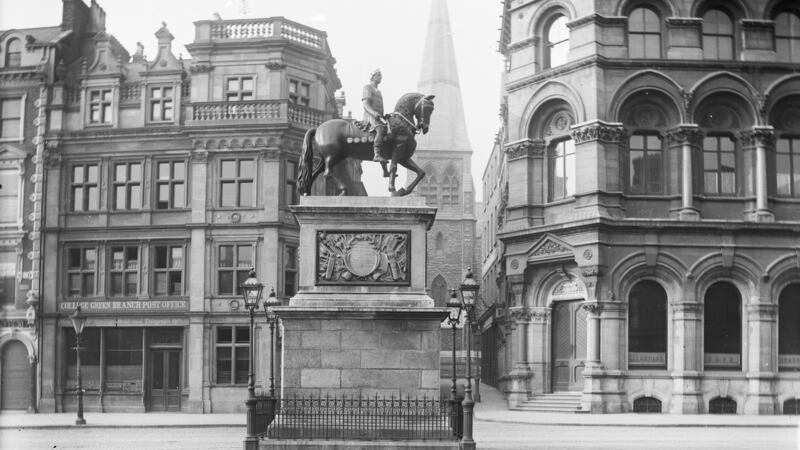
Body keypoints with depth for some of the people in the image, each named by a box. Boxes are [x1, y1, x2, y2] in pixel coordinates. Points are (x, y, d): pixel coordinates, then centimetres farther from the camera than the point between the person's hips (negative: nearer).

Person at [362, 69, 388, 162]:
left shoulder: (378, 92, 30)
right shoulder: (368, 88, 3)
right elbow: (366, 104, -10)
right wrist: (374, 113, -26)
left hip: (379, 117, 10)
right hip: (370, 116, -10)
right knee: (381, 130, -35)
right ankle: (377, 155, -51)